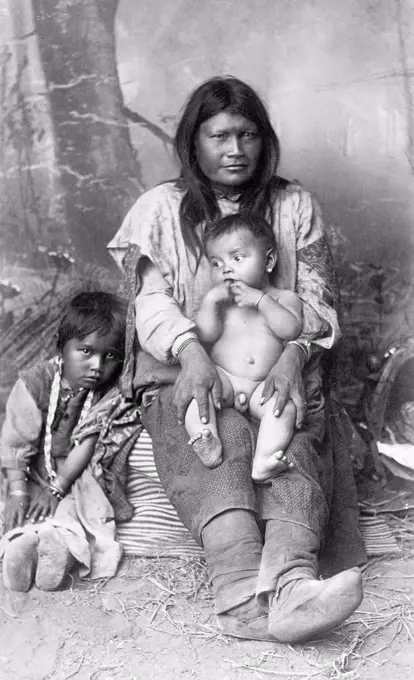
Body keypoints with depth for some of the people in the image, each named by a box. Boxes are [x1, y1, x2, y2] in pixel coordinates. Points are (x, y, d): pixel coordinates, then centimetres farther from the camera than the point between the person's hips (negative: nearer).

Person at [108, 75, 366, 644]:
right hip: (184, 371, -1)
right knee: (222, 438, -35)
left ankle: (291, 585, -54)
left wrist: (293, 353, -16)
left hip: (278, 371, 2)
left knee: (295, 441, -32)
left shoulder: (295, 205, 15)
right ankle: (245, 594, -53)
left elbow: (315, 298, 7)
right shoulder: (160, 208, 12)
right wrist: (191, 351, -23)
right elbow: (151, 298, 0)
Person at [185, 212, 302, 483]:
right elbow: (206, 336, 0)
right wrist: (210, 301, -11)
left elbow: (291, 330, -9)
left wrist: (260, 299, -15)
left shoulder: (284, 298, 11)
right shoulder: (217, 300, 14)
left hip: (265, 386, -1)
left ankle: (262, 462, -37)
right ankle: (209, 446, -38)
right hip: (222, 378, 1)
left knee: (285, 405, -29)